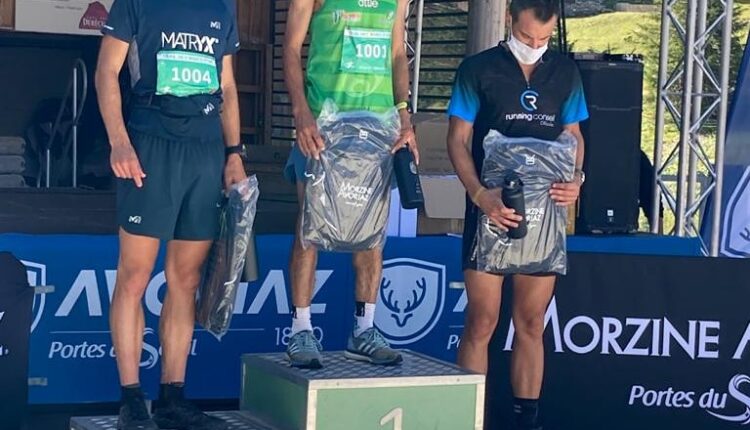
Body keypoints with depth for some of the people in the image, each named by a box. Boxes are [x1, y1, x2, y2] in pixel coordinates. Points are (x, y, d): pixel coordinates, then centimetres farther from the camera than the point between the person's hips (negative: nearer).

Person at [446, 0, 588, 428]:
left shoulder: (565, 72, 11)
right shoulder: (478, 69, 0)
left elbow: (573, 134, 17)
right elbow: (458, 140, -2)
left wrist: (576, 176, -5)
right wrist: (481, 195, -17)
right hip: (492, 208, -3)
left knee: (532, 324, 7)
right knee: (482, 321, -5)